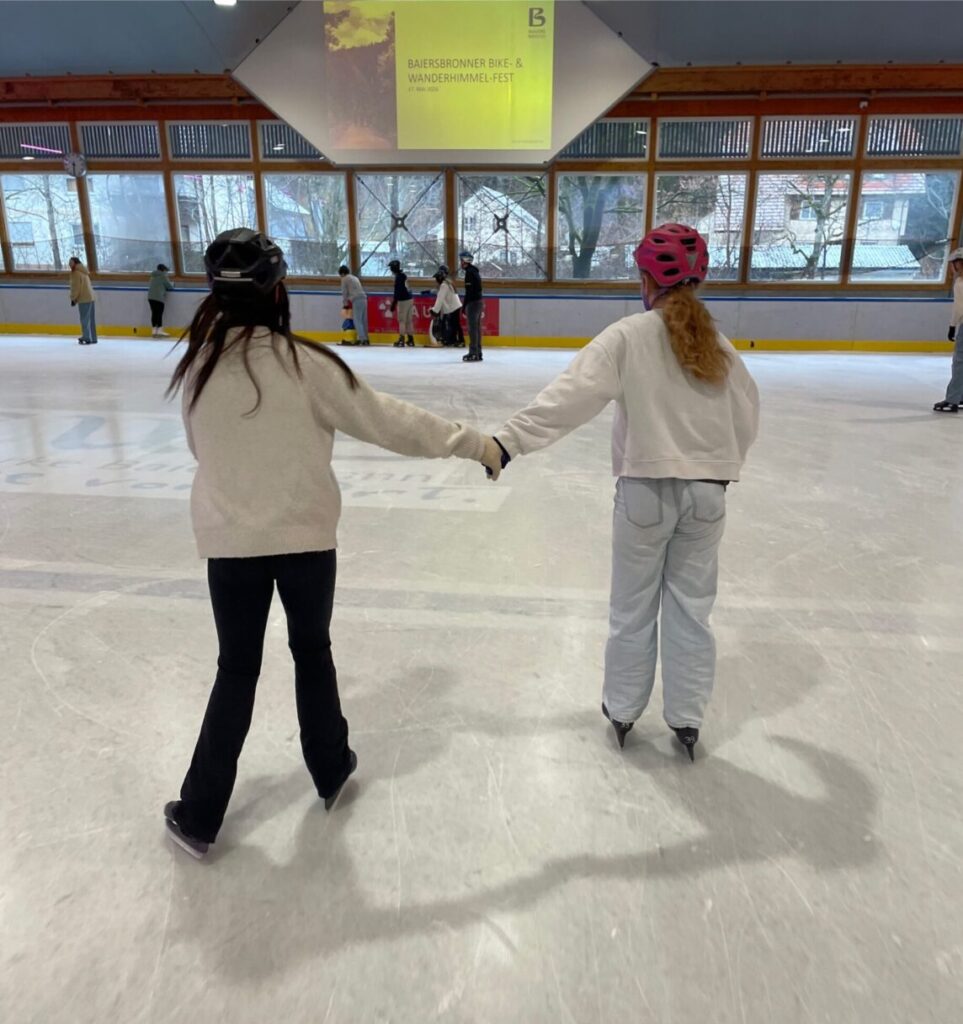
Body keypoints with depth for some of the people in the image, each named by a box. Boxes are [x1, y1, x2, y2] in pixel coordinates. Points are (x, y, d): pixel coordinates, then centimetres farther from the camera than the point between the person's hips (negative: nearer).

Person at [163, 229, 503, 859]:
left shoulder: (198, 365, -3)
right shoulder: (302, 363, -14)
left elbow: (203, 448, 10)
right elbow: (388, 421, -12)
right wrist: (473, 442, -4)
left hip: (229, 542, 2)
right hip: (305, 538, -2)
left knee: (237, 669, 15)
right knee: (312, 649, 19)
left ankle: (199, 815, 23)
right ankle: (331, 770, 37)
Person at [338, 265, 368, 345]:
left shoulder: (345, 279, 7)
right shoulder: (354, 278, 29)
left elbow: (344, 292, 6)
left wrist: (345, 304, 15)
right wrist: (349, 301, 23)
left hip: (357, 300, -7)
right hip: (364, 298, 7)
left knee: (357, 321, -7)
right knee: (363, 321, 9)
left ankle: (362, 339, -16)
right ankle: (366, 339, 10)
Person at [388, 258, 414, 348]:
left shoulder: (398, 277, -15)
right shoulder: (403, 275, 13)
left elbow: (397, 292, -20)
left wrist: (393, 304, -19)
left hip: (403, 300, -9)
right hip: (408, 299, 9)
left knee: (402, 320, -5)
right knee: (408, 320, 11)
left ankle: (401, 340, -7)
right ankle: (410, 340, 13)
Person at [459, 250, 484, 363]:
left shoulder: (469, 272, -13)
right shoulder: (475, 271, 18)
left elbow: (468, 292, -19)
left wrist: (464, 308, -19)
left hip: (472, 303, -10)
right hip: (478, 302, 10)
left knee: (472, 328, -9)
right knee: (476, 328, 11)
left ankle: (473, 354, -10)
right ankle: (477, 353, 15)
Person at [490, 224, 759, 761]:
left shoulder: (629, 336, -10)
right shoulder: (718, 343, 4)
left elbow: (571, 395, -21)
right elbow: (747, 416, 11)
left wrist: (511, 439, -24)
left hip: (646, 489, -3)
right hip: (707, 492, 4)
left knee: (634, 607, 12)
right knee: (692, 607, 14)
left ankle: (622, 710, 29)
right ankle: (687, 718, 27)